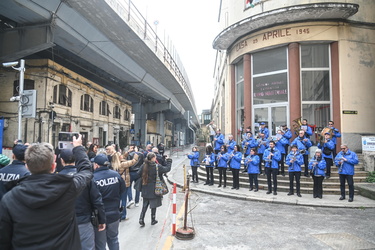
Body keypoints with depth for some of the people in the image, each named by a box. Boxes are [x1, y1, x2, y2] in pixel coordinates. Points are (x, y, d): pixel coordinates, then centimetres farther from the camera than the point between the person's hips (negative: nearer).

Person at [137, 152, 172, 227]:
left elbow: (138, 174, -1)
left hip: (145, 190, 4)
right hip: (154, 190, -4)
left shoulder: (143, 166, -6)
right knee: (153, 205, 11)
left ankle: (141, 220, 12)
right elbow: (167, 169, -8)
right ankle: (153, 220, 23)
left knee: (145, 205, 16)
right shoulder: (157, 167, -17)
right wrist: (168, 161, 5)